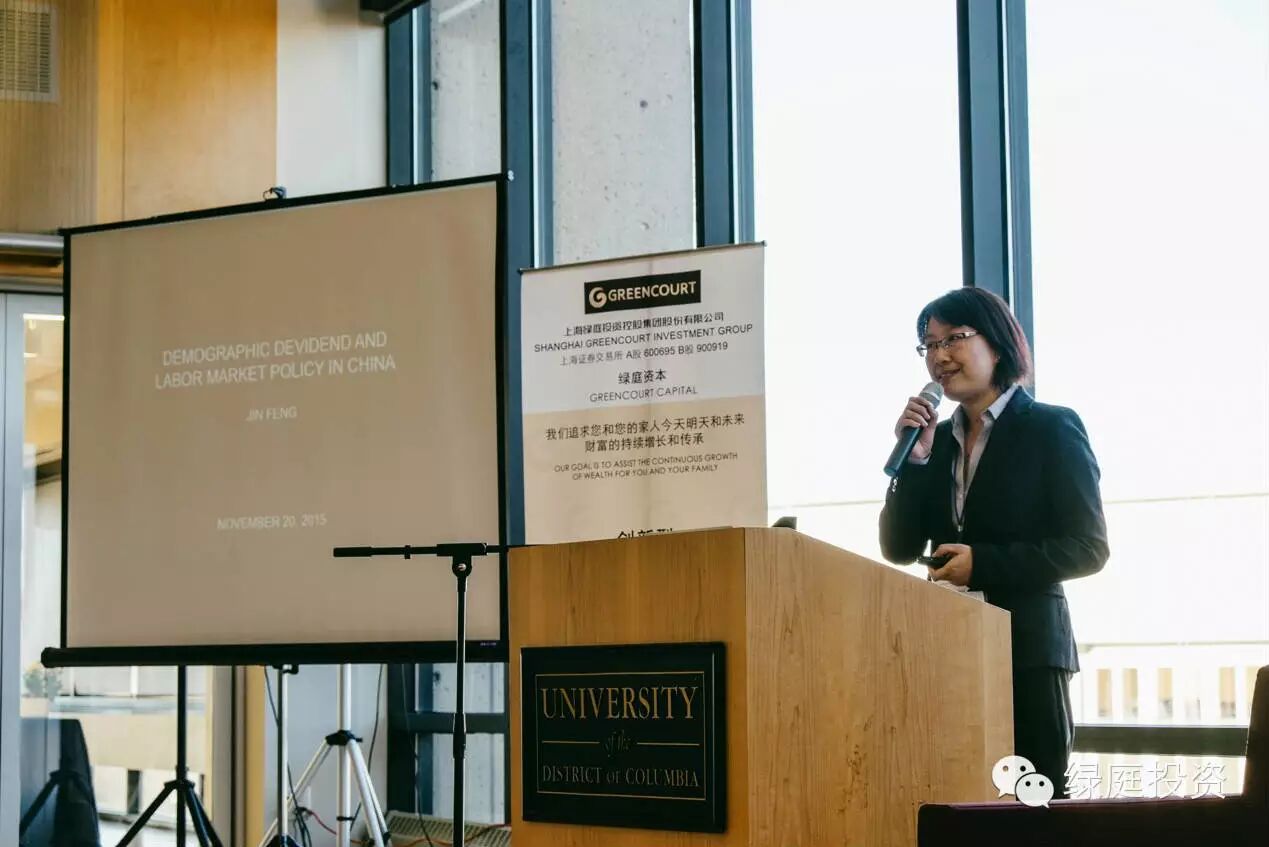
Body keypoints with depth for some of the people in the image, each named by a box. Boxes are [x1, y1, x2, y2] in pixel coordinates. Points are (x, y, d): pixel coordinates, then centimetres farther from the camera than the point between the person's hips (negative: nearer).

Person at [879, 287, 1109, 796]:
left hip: (1027, 648, -5)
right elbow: (899, 549, 9)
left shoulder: (1052, 429, -1)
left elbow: (1088, 548, -7)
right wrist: (916, 459, -3)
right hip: (949, 648, 5)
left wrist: (982, 564, -15)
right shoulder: (935, 439, 14)